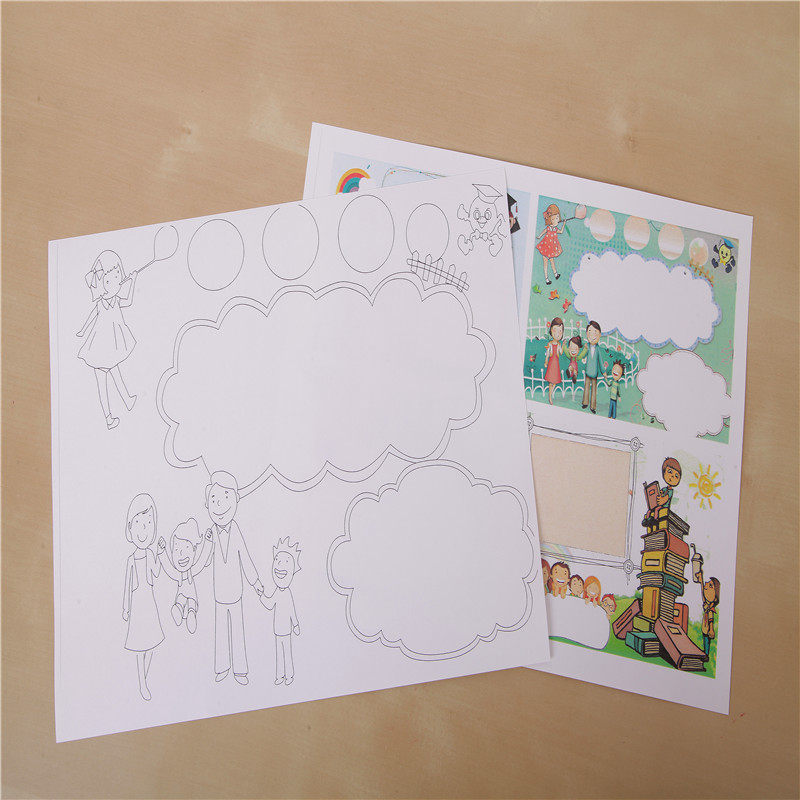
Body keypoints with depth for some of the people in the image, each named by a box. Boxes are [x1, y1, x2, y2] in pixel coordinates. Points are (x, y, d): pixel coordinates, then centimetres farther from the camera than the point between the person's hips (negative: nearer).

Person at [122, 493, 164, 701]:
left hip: (150, 598, 5)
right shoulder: (131, 559, -13)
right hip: (137, 600, -4)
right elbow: (127, 584, -5)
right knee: (140, 643, 2)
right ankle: (142, 683, 15)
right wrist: (125, 608, -1)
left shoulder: (149, 554, -2)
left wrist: (159, 555, -10)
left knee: (151, 640, 12)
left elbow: (156, 574, -2)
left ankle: (145, 678, 30)